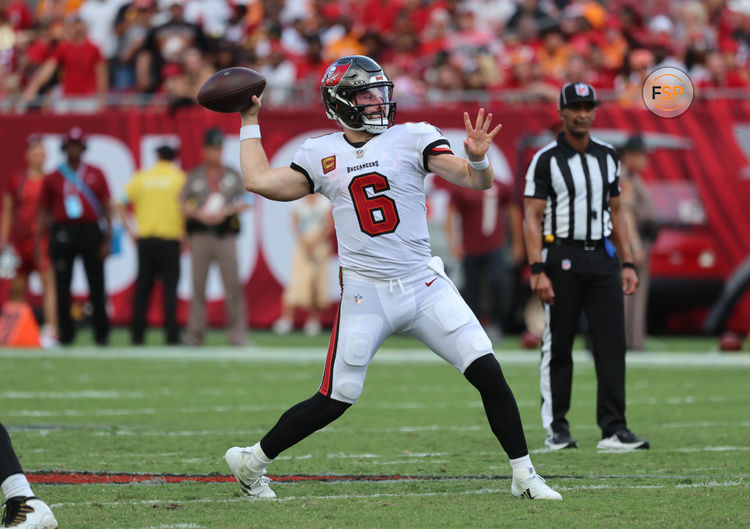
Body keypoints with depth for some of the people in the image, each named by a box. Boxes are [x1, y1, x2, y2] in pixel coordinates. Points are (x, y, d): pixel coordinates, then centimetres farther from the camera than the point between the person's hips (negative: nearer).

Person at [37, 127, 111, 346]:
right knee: (62, 287, 0)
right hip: (62, 233, 0)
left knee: (97, 286, -1)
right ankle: (65, 333, 7)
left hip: (90, 231, 0)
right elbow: (43, 211, 10)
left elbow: (106, 207, 9)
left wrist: (106, 239, 0)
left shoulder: (95, 174, 9)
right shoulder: (53, 178, 8)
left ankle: (102, 334, 4)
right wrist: (38, 243, 2)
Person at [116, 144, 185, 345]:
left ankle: (137, 334, 8)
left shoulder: (141, 177, 7)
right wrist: (185, 233, 0)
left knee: (142, 288, 8)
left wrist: (131, 230, 7)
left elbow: (121, 205, 3)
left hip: (145, 238, 3)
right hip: (170, 239, -3)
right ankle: (171, 334, -7)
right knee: (170, 287, -1)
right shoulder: (179, 178, -2)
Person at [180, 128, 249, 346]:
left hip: (225, 237, 0)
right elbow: (182, 205, 8)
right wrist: (199, 214, -9)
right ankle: (195, 334, 4)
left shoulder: (233, 176, 12)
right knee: (198, 286, 1)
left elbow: (245, 203, 6)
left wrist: (225, 211, -11)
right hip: (200, 236, 0)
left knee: (233, 285, -7)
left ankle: (237, 333, -4)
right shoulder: (194, 176, 12)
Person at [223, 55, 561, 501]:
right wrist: (250, 122, 11)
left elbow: (478, 180, -6)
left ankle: (525, 476, 3)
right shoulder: (322, 154, 6)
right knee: (336, 400, -1)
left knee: (489, 375, -8)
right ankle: (251, 461, 16)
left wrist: (477, 159, -30)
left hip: (424, 286, 1)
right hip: (366, 295, -1)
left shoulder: (412, 139, 2)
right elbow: (259, 181, 3)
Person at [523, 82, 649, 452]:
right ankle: (556, 428, 10)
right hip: (562, 257, -4)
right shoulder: (546, 160, -3)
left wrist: (627, 263, 11)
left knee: (612, 343, -4)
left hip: (601, 258, 4)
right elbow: (532, 218, -8)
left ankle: (613, 429, -5)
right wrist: (538, 270, -17)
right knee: (558, 345, 2)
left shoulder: (607, 157, 13)